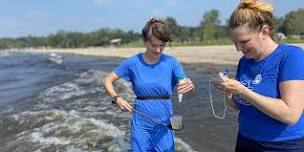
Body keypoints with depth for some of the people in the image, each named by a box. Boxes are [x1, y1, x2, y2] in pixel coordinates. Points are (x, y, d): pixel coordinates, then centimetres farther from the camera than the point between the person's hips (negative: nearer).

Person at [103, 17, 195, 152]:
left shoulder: (171, 62, -7)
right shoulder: (133, 62, -7)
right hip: (141, 123, 0)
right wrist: (116, 98, -16)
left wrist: (190, 86, -34)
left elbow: (189, 88, -11)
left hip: (164, 124, 1)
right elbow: (107, 80, 1)